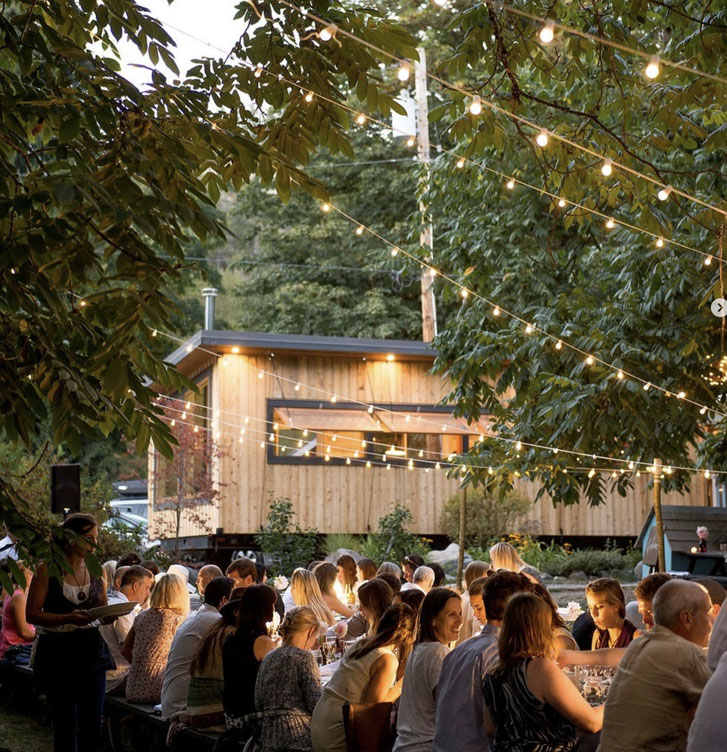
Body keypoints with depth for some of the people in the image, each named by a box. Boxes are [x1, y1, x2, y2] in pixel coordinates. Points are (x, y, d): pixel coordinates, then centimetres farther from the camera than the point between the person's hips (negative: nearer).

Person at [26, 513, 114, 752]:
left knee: (92, 725, 4)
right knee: (65, 726, 4)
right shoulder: (47, 570, -6)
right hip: (58, 654, -4)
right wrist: (69, 618, -21)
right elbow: (31, 613, -9)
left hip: (91, 651, 4)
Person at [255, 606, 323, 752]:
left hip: (269, 740, 8)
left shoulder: (268, 659, 12)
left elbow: (259, 704, 14)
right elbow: (316, 704, -11)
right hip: (298, 738, -7)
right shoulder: (304, 657, -8)